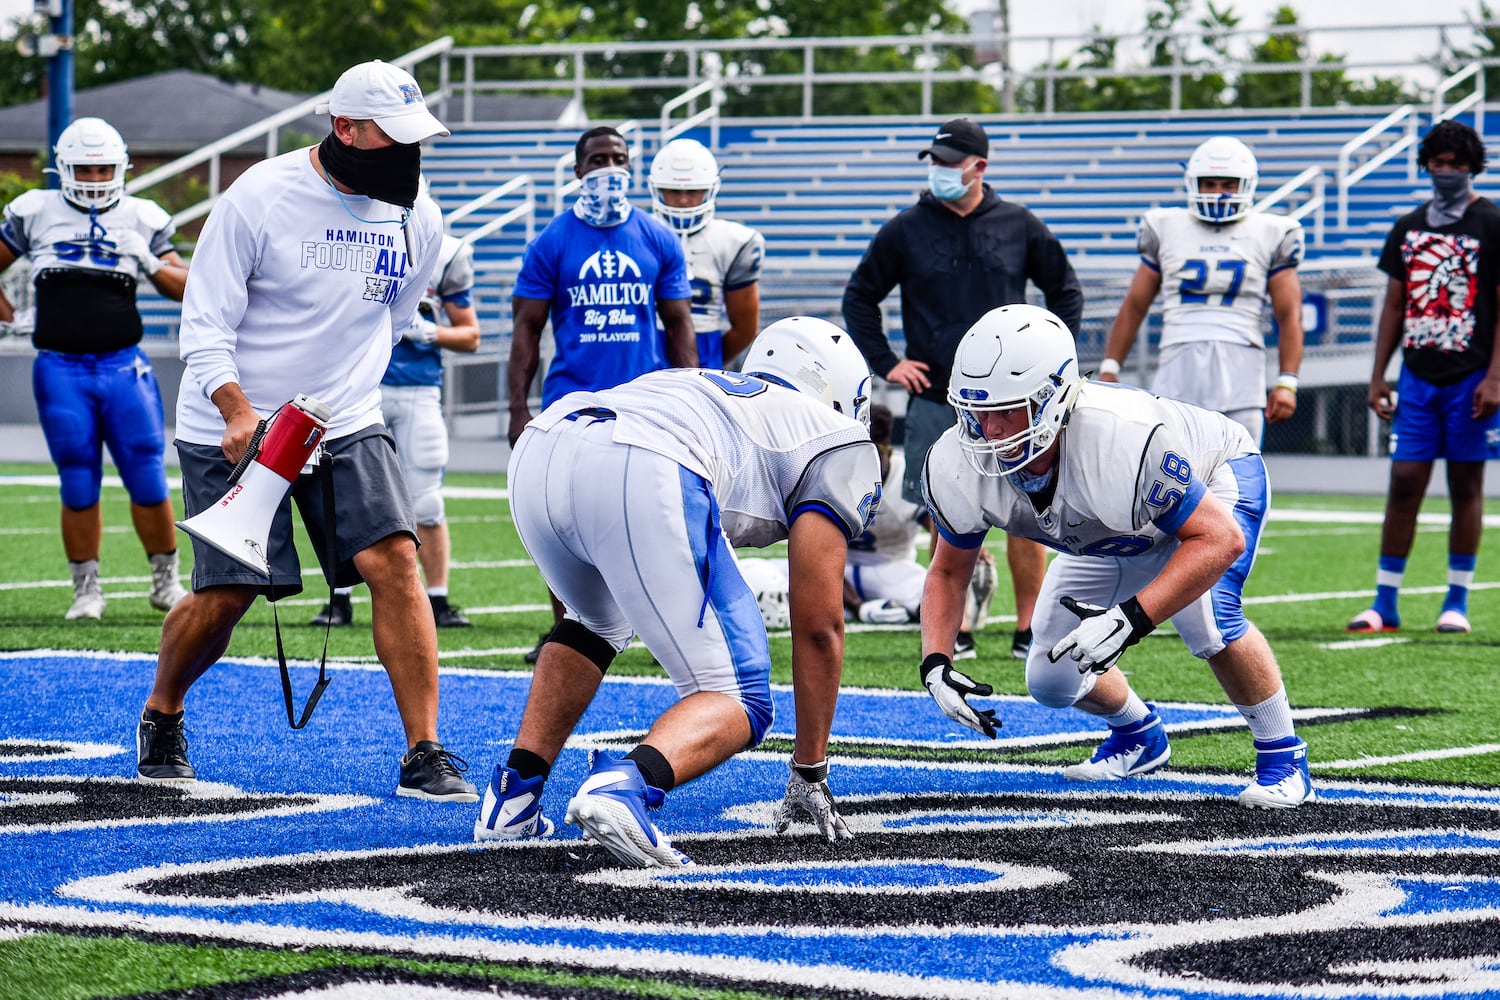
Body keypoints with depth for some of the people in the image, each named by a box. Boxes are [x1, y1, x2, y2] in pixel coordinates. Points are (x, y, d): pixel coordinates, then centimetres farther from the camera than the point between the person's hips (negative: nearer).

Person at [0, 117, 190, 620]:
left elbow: (187, 286, 11)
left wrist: (152, 264, -6)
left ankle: (166, 581, 13)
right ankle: (86, 590, 12)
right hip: (61, 368, 0)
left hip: (123, 366, 0)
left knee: (148, 480, -3)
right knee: (79, 486, 0)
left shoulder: (141, 219, 8)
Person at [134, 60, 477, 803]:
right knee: (226, 593, -3)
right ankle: (160, 717, 27)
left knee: (395, 562, -15)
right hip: (234, 427, -4)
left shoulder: (417, 222, 0)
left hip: (345, 425, 4)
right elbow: (205, 327, -13)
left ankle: (423, 756, -11)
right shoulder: (259, 199, -15)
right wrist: (239, 413, -26)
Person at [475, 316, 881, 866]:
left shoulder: (704, 388, 44)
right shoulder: (836, 442, 25)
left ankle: (512, 797, 26)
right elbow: (817, 626, 21)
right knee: (738, 700, 4)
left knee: (597, 621, 38)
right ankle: (624, 786, -25)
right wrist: (810, 773, 28)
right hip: (641, 480, -7)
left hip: (535, 455, 7)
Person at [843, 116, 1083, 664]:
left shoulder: (1019, 226, 4)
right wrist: (885, 363, 5)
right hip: (935, 399, 0)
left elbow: (1064, 291, 16)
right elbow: (859, 298, 13)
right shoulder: (905, 231, 2)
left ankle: (1028, 629, 7)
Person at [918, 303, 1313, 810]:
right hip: (1113, 537, 6)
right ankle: (1139, 735, 34)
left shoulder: (1123, 439, -45)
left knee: (1207, 618, -32)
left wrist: (1131, 619, -47)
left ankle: (1283, 757, -9)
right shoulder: (958, 469, -29)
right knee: (1052, 681, 1)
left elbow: (1221, 538, -37)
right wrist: (936, 664, -25)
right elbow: (948, 571, -8)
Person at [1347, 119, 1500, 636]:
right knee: (1404, 483, 0)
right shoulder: (1408, 228, 13)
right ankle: (1385, 603, 2)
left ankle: (1457, 601, 10)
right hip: (1417, 375, 4)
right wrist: (1378, 375, 11)